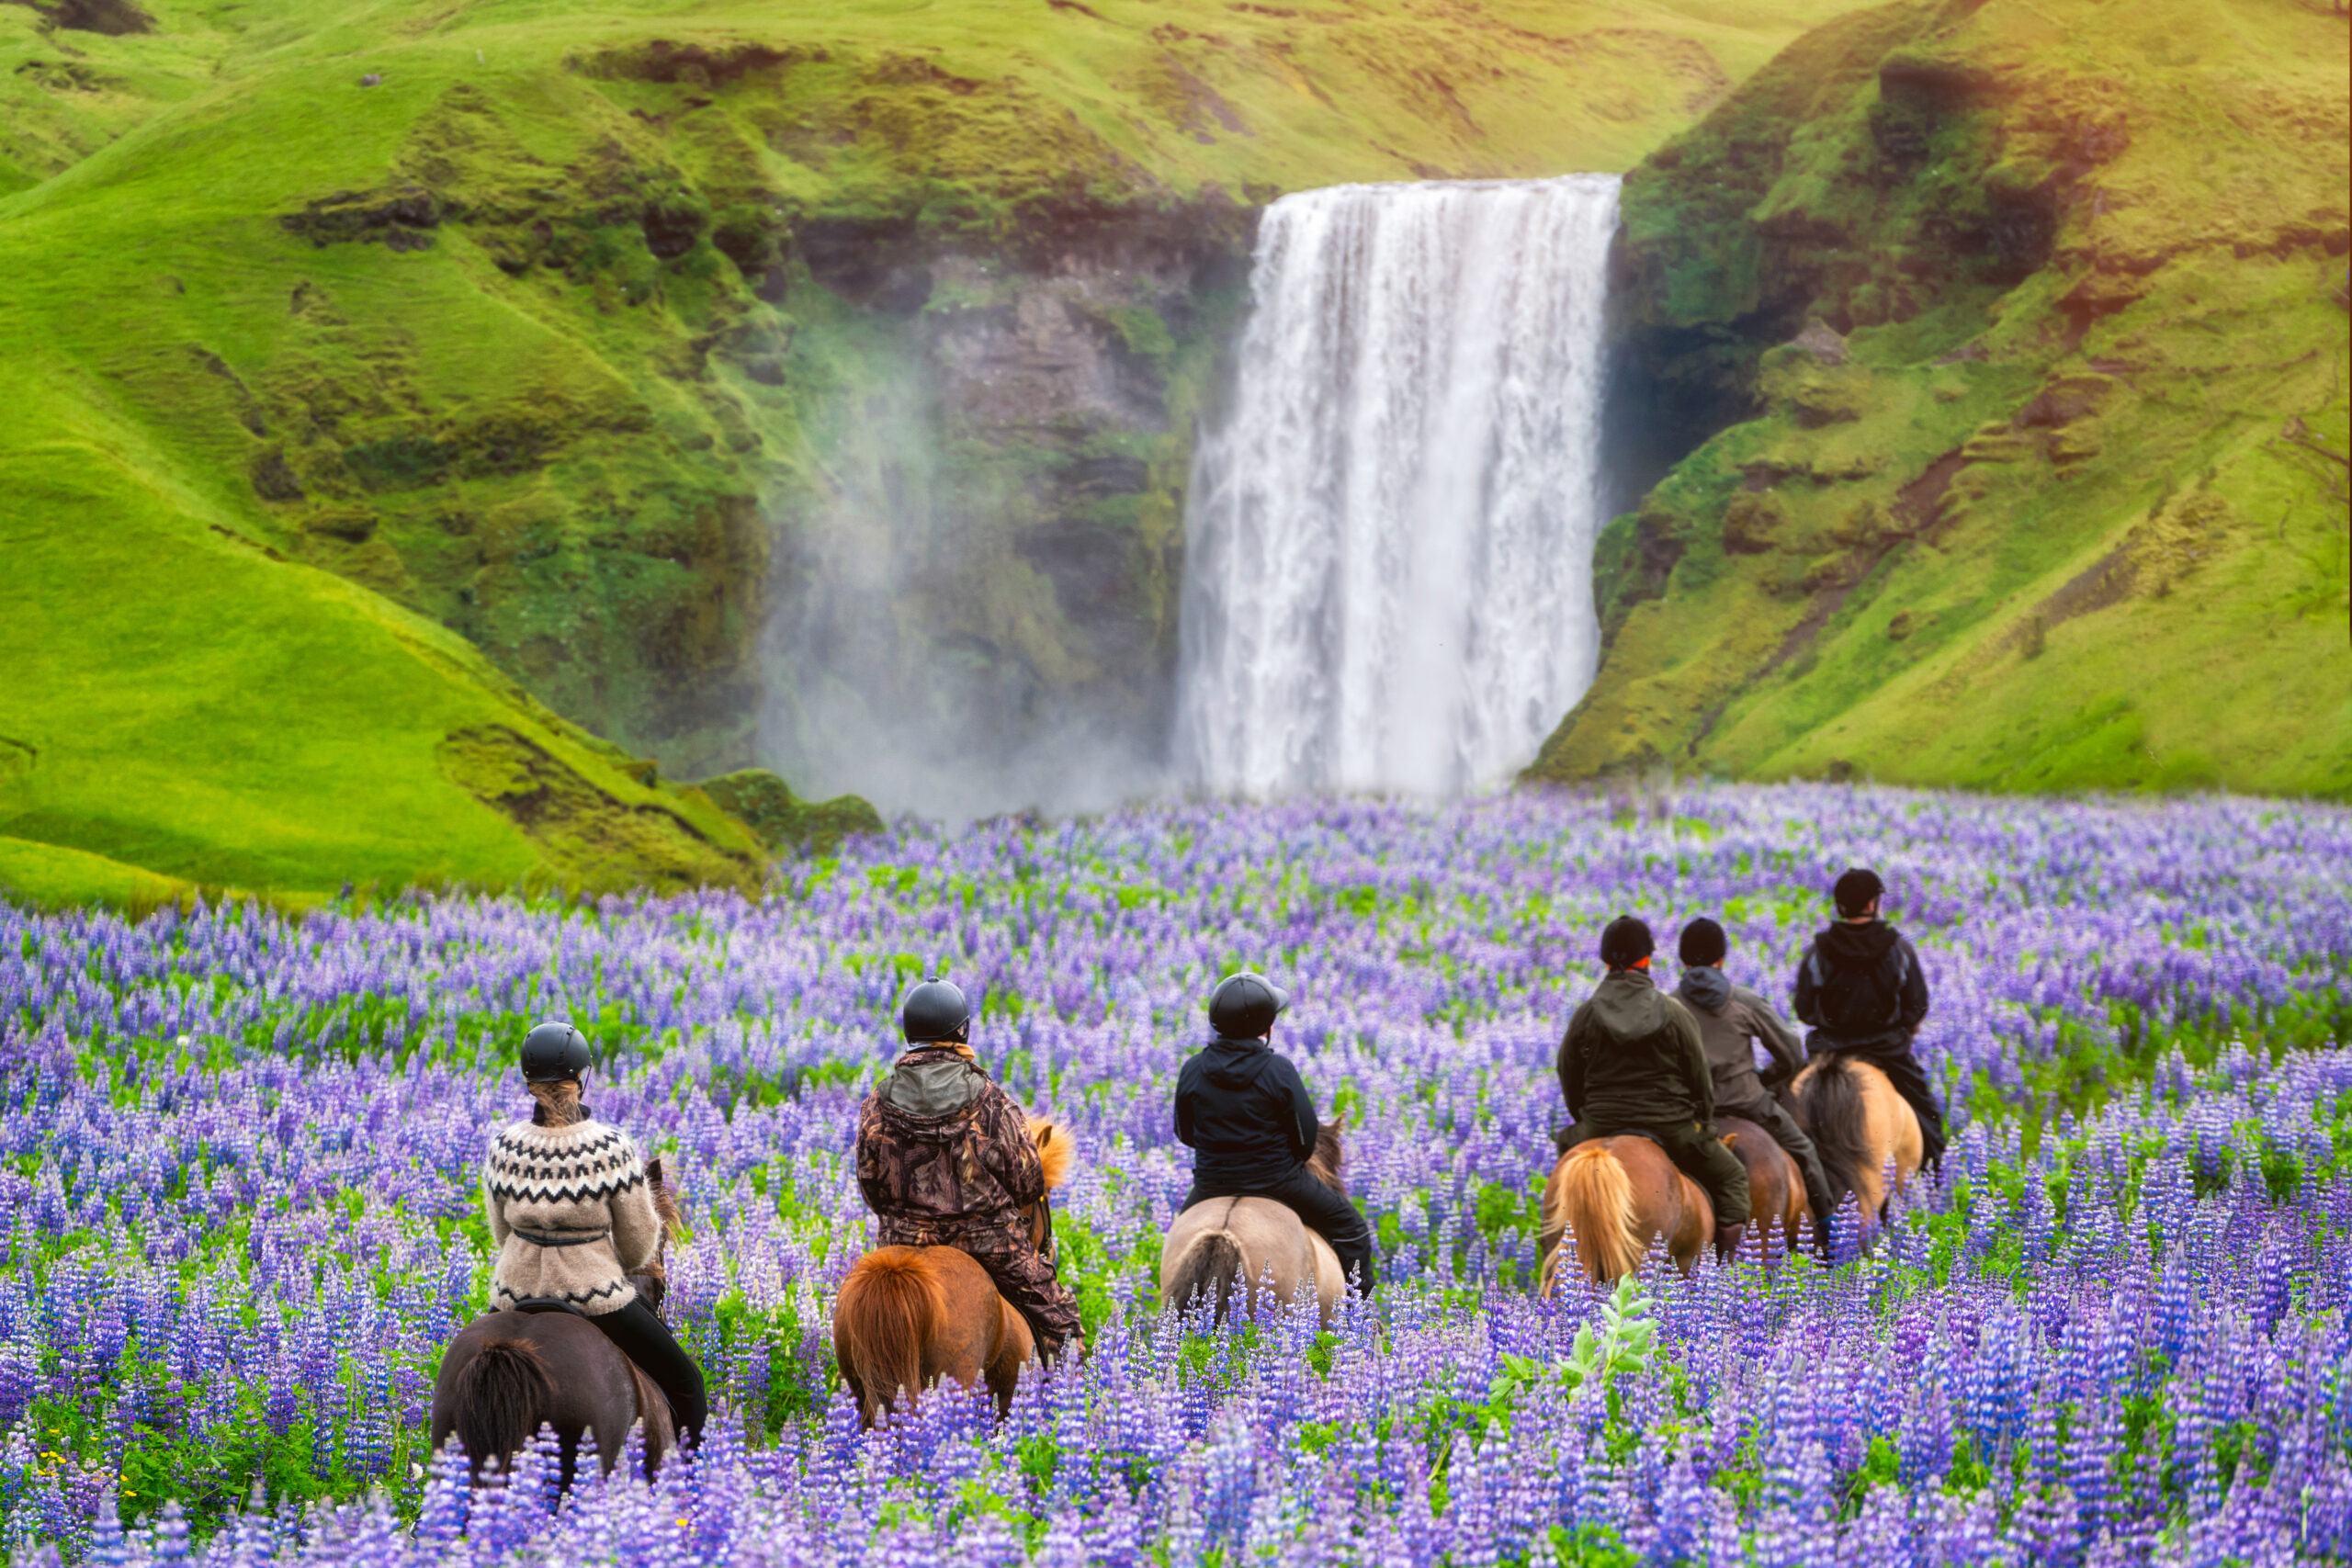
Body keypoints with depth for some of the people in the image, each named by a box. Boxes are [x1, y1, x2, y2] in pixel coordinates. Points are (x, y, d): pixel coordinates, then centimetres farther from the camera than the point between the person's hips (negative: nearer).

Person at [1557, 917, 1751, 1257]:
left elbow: (1570, 1082, 5)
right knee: (1731, 1176, 17)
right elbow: (1700, 1079, 0)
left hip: (1600, 1128, 2)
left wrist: (1588, 1120, 21)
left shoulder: (1584, 1015, -2)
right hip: (1672, 1126, -2)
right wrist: (1704, 1124, 16)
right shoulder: (1675, 1014, -7)